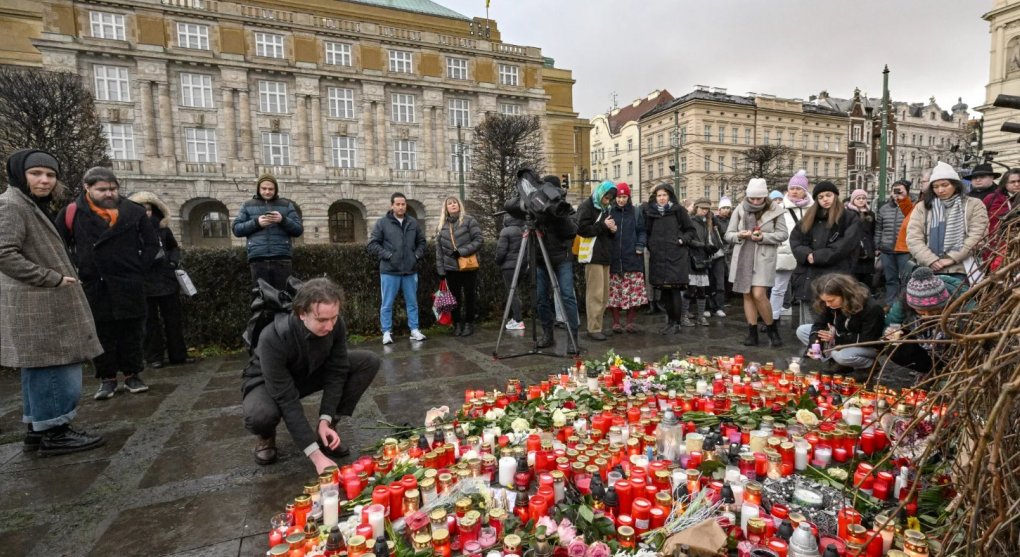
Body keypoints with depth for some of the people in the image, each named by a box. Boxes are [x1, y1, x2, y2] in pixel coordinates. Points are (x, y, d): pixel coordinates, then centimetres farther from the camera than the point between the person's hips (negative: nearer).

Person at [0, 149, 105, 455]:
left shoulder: (34, 206, 19)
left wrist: (57, 277, 13)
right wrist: (52, 278, -19)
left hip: (43, 303, 10)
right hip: (36, 305, -10)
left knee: (40, 368, 14)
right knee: (56, 368, -7)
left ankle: (37, 429, 22)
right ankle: (54, 432, 1)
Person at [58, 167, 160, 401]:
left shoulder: (134, 212, 2)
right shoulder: (73, 213, 1)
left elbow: (152, 243, 8)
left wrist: (139, 268, 1)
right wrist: (75, 270, 4)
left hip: (129, 285, 0)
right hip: (93, 287, 0)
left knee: (132, 332, 6)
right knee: (102, 334, 6)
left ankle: (132, 375, 17)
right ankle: (107, 378, 17)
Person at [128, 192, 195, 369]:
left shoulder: (162, 228, 7)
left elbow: (174, 247, 20)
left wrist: (174, 261, 5)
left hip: (167, 280, 4)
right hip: (145, 283, -3)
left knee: (173, 319, 8)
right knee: (150, 321, 5)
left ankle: (178, 355, 16)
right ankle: (154, 357, 13)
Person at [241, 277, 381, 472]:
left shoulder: (336, 325, -26)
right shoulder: (273, 338, -38)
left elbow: (337, 372, -16)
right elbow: (287, 400, -38)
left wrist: (325, 420, -25)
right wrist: (316, 455, -39)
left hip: (310, 374, 4)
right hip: (267, 383, -4)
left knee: (369, 362, -16)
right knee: (261, 415, -40)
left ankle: (324, 430, -3)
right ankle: (267, 436, 1)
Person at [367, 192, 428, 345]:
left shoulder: (413, 223, 8)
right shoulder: (382, 223, -3)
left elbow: (421, 241, 19)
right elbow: (372, 244, -4)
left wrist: (417, 255, 3)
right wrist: (387, 255, -13)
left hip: (410, 270, 3)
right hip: (389, 271, -3)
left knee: (412, 302, 10)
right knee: (387, 304, 4)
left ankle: (414, 330, 20)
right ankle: (387, 332, 14)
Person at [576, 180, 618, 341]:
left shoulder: (606, 208, 21)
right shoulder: (586, 206, -3)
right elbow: (582, 229, -15)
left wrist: (613, 230, 5)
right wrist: (603, 226, -14)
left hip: (605, 255, 8)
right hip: (593, 255, -8)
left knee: (604, 294, 8)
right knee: (595, 294, -9)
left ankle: (598, 325, 16)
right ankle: (593, 329, -5)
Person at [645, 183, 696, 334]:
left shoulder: (678, 210, 0)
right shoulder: (651, 212, 9)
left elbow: (690, 230, 5)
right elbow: (647, 232, 18)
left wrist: (682, 240, -10)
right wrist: (651, 245, 4)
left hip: (676, 255, -4)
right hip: (658, 256, 4)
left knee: (675, 289, -6)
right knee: (664, 290, 7)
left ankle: (676, 323, 4)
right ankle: (670, 321, 18)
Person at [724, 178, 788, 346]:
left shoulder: (775, 211, -3)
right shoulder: (739, 210, 3)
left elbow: (783, 235, -1)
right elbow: (728, 234, 5)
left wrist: (763, 237, -18)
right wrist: (739, 235, -17)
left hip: (764, 257, -3)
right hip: (743, 257, 3)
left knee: (758, 295, -13)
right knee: (747, 295, 6)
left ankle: (772, 329, 9)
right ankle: (752, 333, 14)